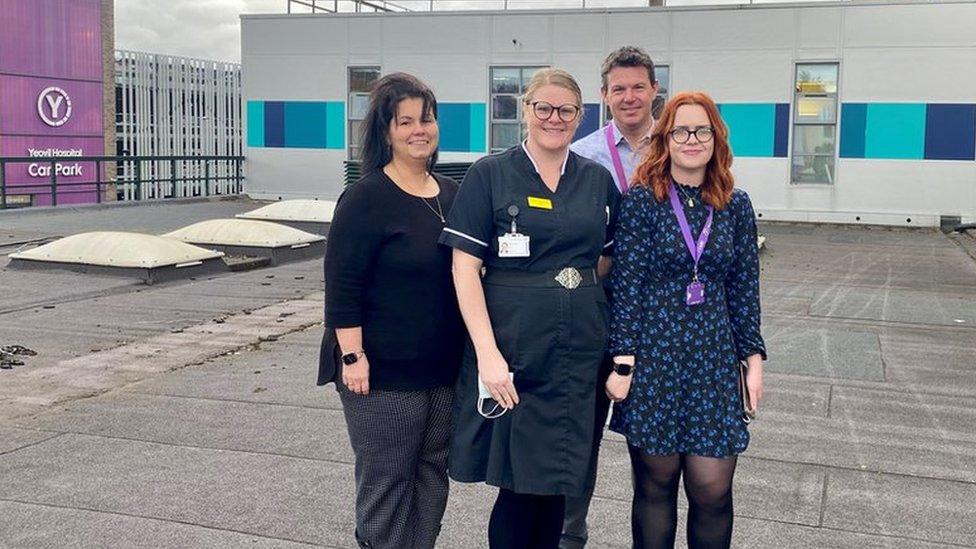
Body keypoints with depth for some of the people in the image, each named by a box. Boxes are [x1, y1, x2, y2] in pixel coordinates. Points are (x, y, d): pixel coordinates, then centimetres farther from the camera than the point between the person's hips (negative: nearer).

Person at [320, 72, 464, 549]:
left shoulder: (451, 193, 9)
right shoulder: (367, 198, -11)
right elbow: (341, 286, -13)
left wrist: (472, 353, 17)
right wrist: (353, 356, -18)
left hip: (444, 369, 7)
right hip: (384, 372, -7)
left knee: (431, 476, 15)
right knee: (386, 482, 4)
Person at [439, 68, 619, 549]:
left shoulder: (598, 180, 8)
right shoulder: (490, 175, -3)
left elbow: (610, 258, 17)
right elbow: (464, 267, -8)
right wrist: (488, 352, -16)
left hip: (580, 349, 4)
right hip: (513, 349, -3)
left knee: (558, 481, 11)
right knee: (518, 482, 0)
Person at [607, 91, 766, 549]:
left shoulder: (736, 206, 6)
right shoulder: (641, 201, -3)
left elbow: (745, 288, 10)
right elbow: (625, 286, -6)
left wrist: (754, 359, 6)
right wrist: (621, 362, -10)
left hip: (714, 357, 2)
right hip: (654, 356, -2)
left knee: (713, 490, 1)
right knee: (655, 484, 8)